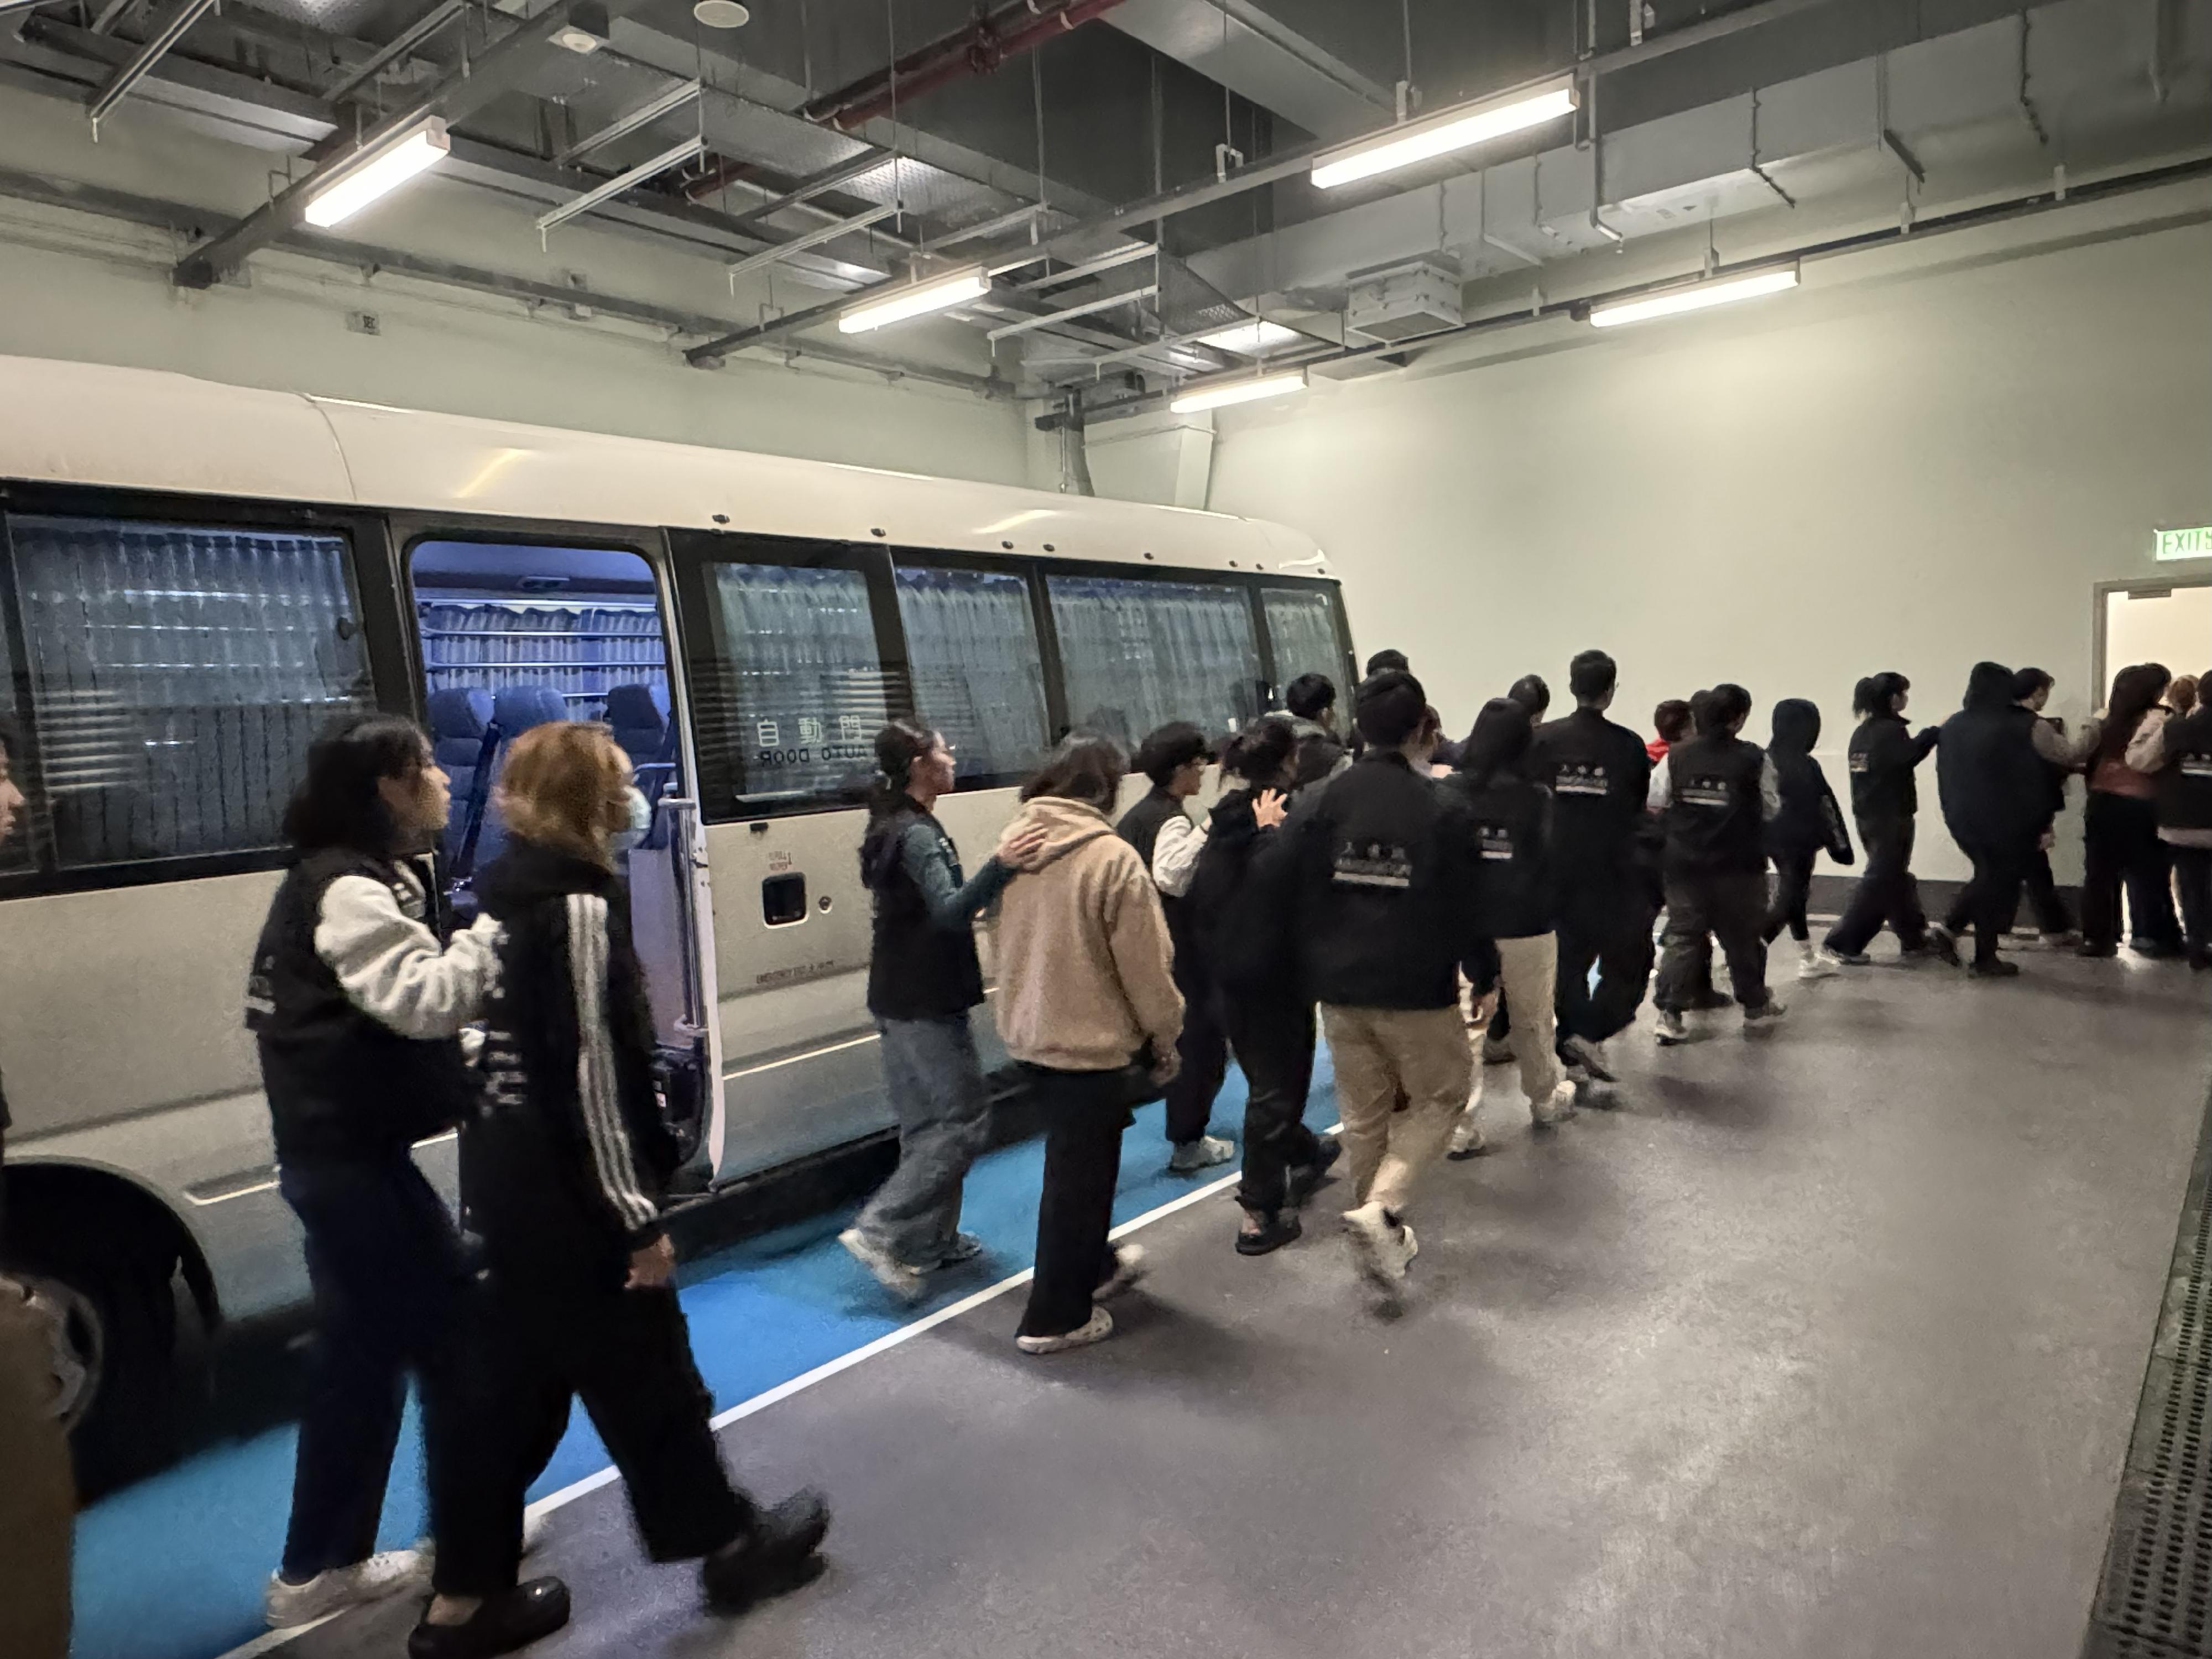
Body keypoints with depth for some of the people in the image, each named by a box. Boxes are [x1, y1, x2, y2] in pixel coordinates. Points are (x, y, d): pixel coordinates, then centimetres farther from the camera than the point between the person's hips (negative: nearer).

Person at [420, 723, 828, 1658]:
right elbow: (592, 1070, -22)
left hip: (506, 1182, 8)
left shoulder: (502, 892, 9)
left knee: (507, 1387, 17)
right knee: (645, 1379, 8)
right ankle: (731, 1544, 27)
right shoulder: (579, 902, -19)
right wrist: (637, 1215, -17)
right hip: (568, 1195, -8)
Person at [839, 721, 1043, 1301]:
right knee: (964, 1120, -4)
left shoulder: (897, 826, 11)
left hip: (903, 996, 10)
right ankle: (880, 1232, -4)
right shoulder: (917, 835, -19)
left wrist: (966, 916, 35)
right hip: (925, 1000, -10)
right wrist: (1000, 867, -48)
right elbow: (950, 911, -34)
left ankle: (931, 1240, 23)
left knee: (927, 1121, 15)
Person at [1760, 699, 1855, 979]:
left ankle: (1809, 958, 35)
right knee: (1788, 902, 2)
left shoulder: (1766, 759, -2)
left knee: (1792, 895, 21)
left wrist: (1764, 835, 16)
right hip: (1798, 842, -7)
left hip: (1772, 839, 7)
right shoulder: (1805, 766, -20)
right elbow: (1825, 807, -13)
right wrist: (1841, 846, -3)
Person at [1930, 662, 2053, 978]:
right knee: (2001, 885, 7)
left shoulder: (1952, 726, 1)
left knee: (1987, 877, 23)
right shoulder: (2019, 728, -16)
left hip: (1963, 819, 5)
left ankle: (1948, 931, 11)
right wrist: (2042, 823, -4)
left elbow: (1944, 776, 8)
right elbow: (2034, 779, -13)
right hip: (2008, 822, -5)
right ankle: (1986, 959, 12)